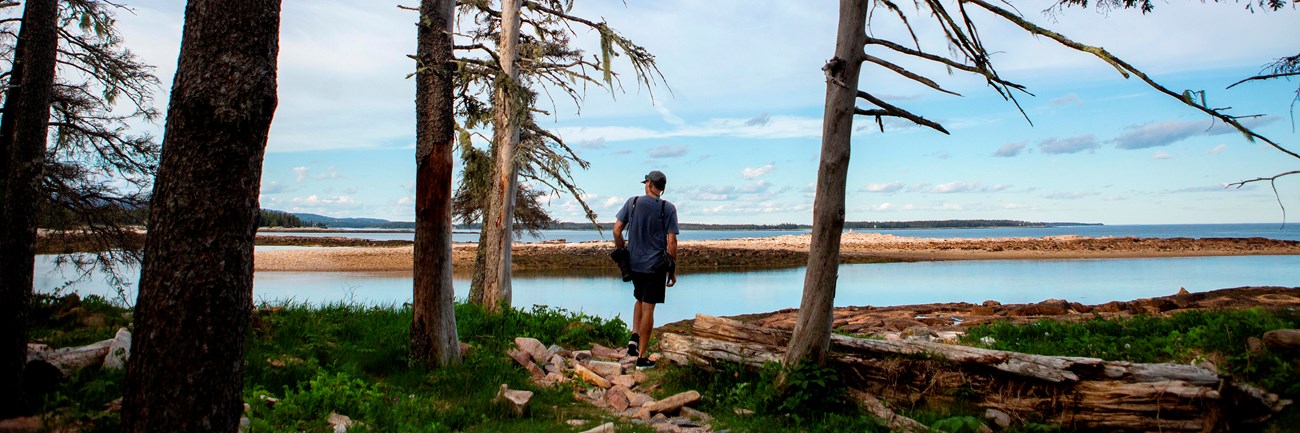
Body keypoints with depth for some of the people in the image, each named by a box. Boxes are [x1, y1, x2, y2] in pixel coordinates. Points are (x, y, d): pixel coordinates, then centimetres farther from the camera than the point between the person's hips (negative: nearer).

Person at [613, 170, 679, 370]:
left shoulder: (632, 202, 1)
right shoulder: (668, 208, -6)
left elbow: (617, 230, -1)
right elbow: (671, 242, -10)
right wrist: (673, 269, -1)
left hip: (633, 263, 3)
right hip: (655, 265, -3)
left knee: (640, 300, 25)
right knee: (648, 307, 2)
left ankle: (634, 337, 6)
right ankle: (642, 357, 8)